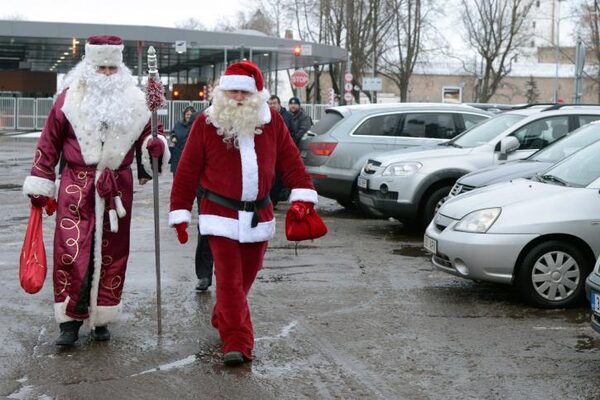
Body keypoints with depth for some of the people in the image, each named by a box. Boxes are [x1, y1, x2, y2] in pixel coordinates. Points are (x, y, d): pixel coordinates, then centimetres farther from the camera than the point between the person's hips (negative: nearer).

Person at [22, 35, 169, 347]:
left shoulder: (133, 101, 7)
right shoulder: (70, 98, 0)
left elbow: (144, 138, 15)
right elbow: (49, 143, 3)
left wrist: (155, 147, -10)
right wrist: (40, 186, 2)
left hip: (117, 189, 3)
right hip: (77, 186, -3)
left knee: (111, 253, 7)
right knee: (72, 251, -9)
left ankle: (100, 318, 20)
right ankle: (70, 320, 0)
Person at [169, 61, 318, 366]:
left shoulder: (271, 121, 2)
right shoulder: (206, 123, -5)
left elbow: (290, 160, 4)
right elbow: (187, 171, -3)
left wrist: (302, 196, -6)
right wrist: (180, 214, -3)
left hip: (259, 215, 4)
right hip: (221, 214, -4)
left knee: (245, 277, 15)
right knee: (229, 280, -11)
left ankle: (222, 319, 39)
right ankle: (237, 343, -11)